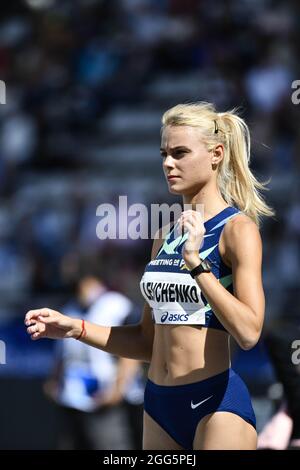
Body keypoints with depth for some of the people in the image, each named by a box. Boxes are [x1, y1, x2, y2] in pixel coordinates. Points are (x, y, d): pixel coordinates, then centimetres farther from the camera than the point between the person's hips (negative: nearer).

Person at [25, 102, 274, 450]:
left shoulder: (237, 229, -7)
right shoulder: (166, 237, 14)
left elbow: (248, 332, -19)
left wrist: (195, 263, -23)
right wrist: (74, 328, 8)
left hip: (216, 406, -7)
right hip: (159, 405, 7)